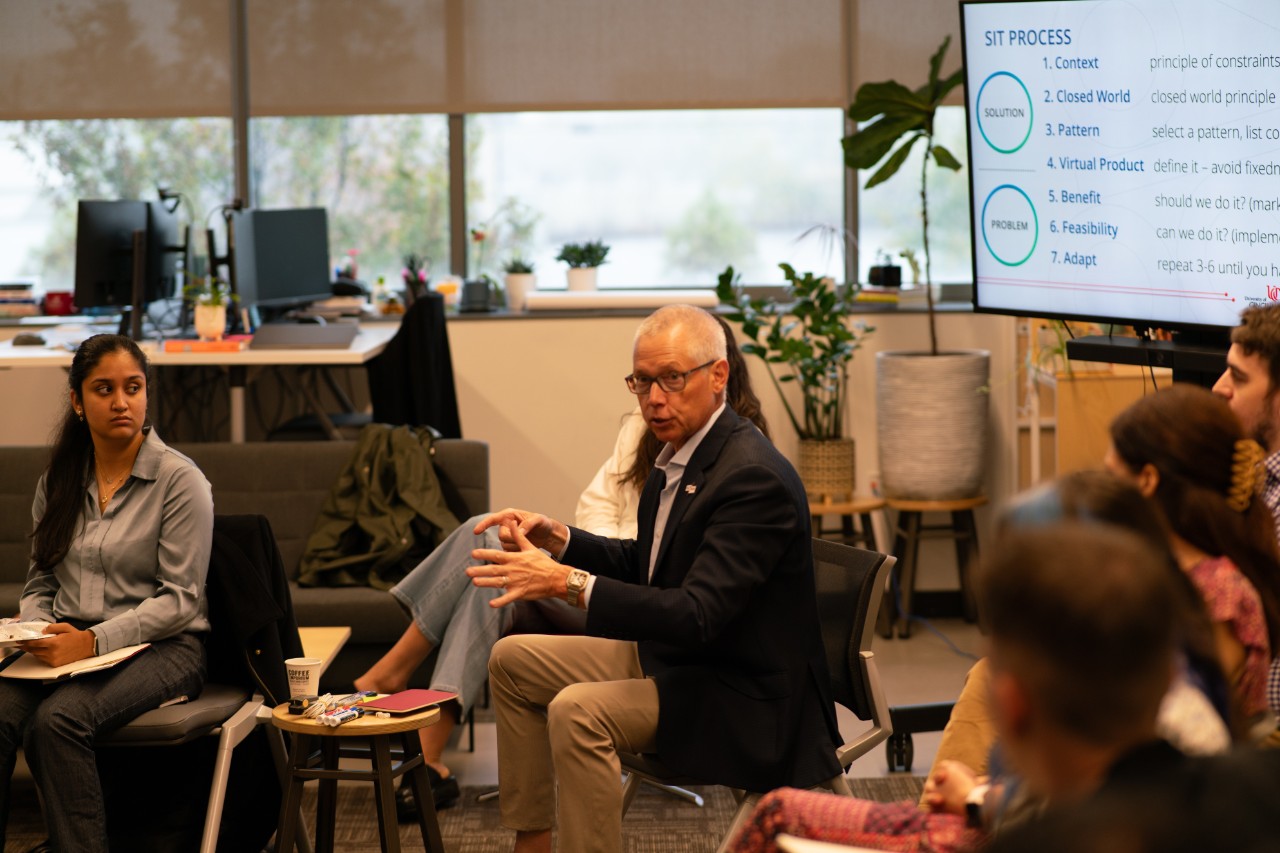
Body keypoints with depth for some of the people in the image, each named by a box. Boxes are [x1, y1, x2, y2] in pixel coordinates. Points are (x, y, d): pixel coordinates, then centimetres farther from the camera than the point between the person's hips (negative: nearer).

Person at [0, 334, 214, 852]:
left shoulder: (180, 480, -4)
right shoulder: (58, 482, 14)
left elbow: (180, 598, -9)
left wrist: (94, 641, -19)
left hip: (161, 647, -4)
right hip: (68, 642, 5)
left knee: (58, 719, -33)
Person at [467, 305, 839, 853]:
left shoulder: (754, 478, -26)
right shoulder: (680, 453, 4)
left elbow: (697, 616, -33)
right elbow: (643, 563, 18)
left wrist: (568, 583, -39)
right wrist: (558, 540, 1)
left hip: (740, 697, -10)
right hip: (668, 654, 11)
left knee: (577, 712, -30)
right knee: (512, 661, 12)